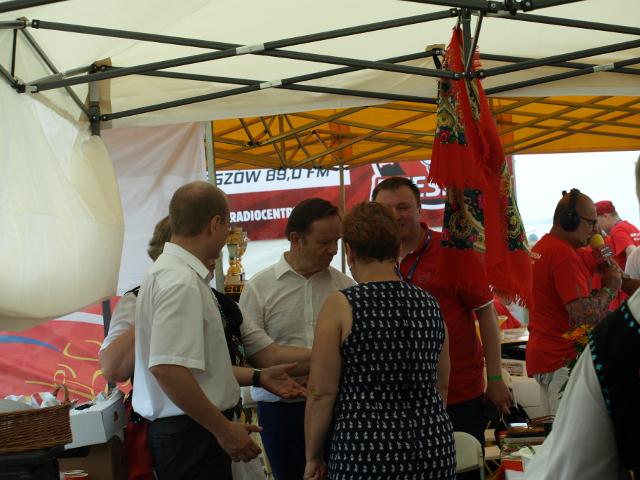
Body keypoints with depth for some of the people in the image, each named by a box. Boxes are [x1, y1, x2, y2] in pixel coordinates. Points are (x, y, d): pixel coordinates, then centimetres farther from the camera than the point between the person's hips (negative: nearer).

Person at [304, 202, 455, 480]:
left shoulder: (339, 307, -8)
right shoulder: (429, 305, 5)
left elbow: (321, 393, -9)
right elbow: (441, 387, 13)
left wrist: (313, 457, 1)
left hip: (365, 452, -4)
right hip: (432, 450, 4)